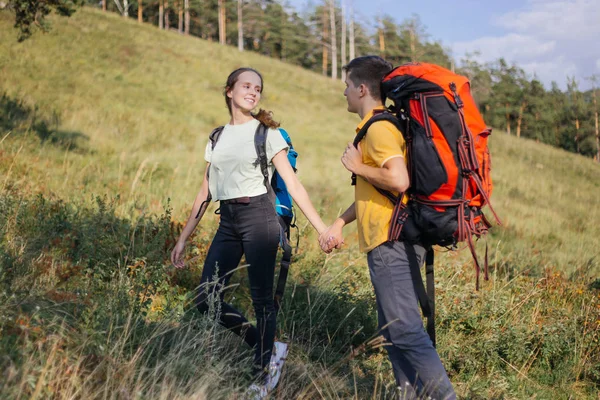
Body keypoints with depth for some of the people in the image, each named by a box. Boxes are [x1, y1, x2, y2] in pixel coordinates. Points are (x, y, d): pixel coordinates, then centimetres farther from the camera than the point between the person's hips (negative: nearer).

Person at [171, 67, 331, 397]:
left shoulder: (266, 133, 2)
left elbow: (293, 185, -4)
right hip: (227, 222, 5)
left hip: (258, 216, -5)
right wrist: (183, 238, 14)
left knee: (261, 299, -2)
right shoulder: (217, 137, 15)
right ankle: (269, 350, 15)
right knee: (207, 299, -1)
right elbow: (205, 193, 16)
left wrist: (323, 229, -13)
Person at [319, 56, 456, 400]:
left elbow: (398, 180, -29)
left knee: (404, 328, -11)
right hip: (393, 241, 11)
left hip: (390, 242, -11)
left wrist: (358, 166, -14)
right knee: (394, 328, 15)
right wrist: (339, 223, 21)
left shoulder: (379, 128, -13)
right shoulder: (377, 126, 20)